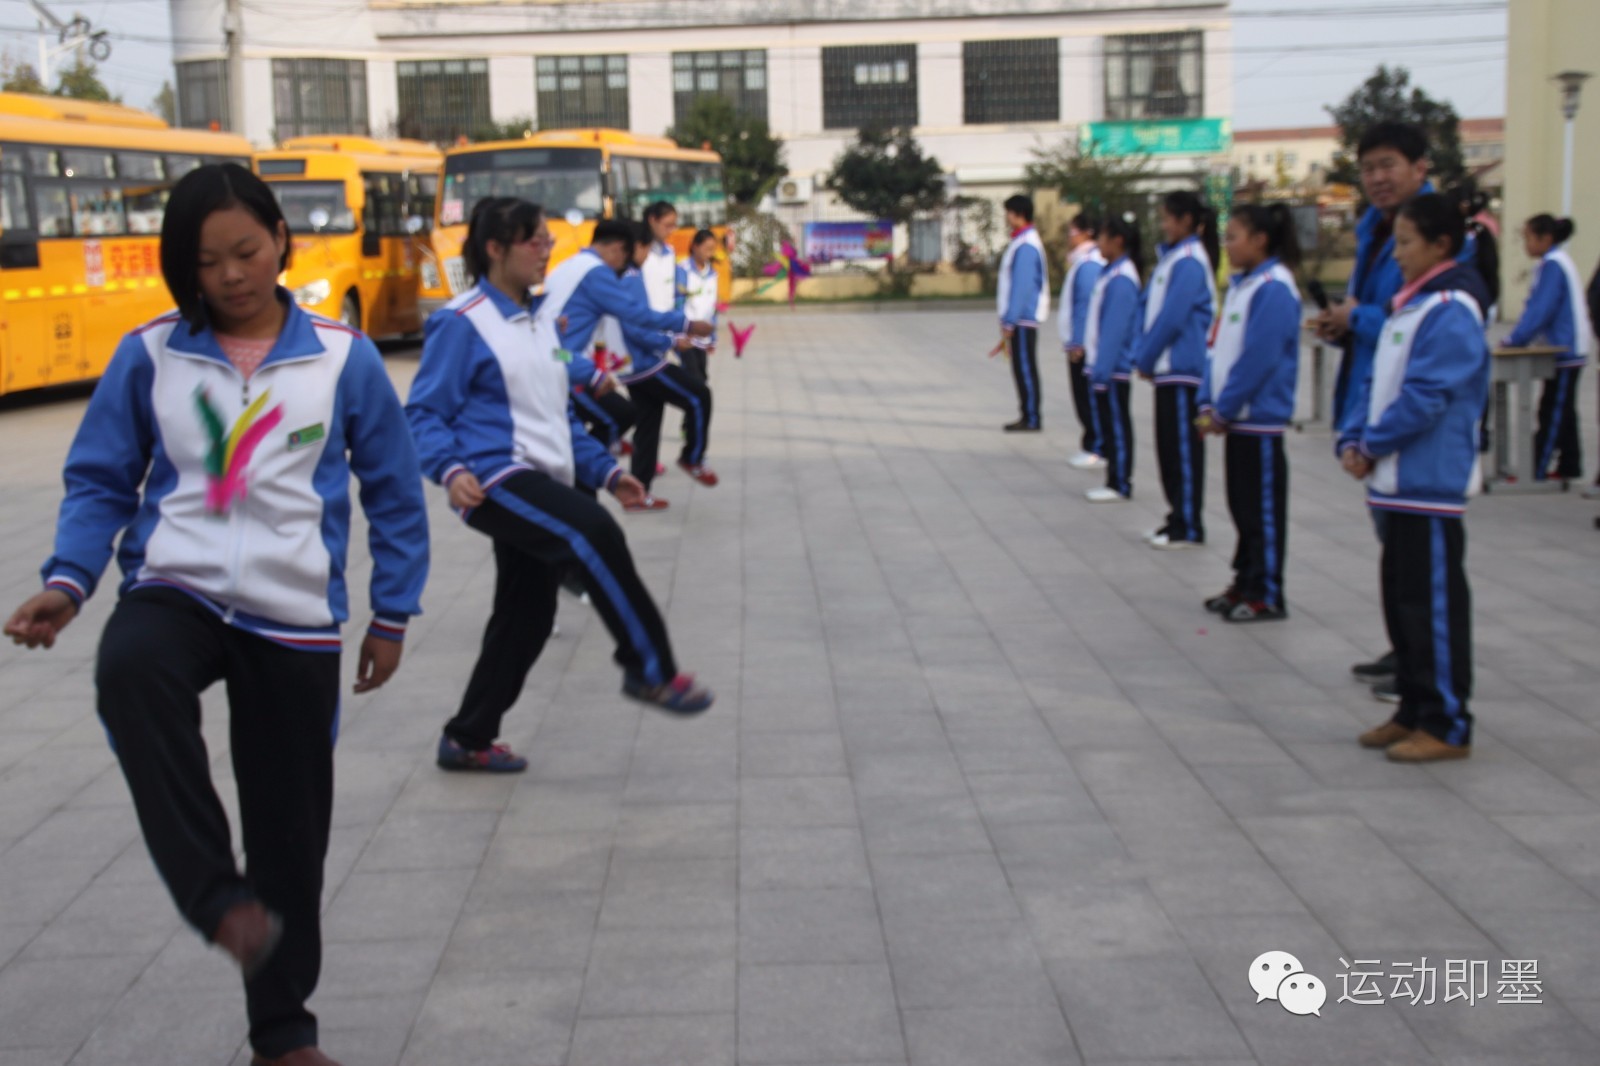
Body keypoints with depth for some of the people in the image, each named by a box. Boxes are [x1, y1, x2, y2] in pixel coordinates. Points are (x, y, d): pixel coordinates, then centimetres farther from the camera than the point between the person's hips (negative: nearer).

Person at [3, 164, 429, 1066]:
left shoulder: (343, 357, -1)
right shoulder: (150, 355, 0)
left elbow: (394, 492, 6)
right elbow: (102, 480, 5)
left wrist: (393, 614, 7)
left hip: (295, 621, 1)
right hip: (176, 590, 0)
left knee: (290, 826, 8)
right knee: (130, 670, -37)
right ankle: (221, 901, -29)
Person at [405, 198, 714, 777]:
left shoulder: (542, 316, 17)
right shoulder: (461, 323, -8)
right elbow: (425, 413, -10)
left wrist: (605, 470, 16)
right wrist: (451, 470, -28)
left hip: (541, 484, 9)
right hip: (495, 479, -9)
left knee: (526, 616, 10)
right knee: (593, 533, -31)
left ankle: (467, 739, 24)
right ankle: (650, 670, -21)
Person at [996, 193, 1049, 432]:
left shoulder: (1026, 246, -17)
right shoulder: (1022, 242, 15)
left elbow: (1022, 287, -21)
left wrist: (1009, 321, -20)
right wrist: (1007, 318, 21)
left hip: (1023, 318, -10)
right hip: (1022, 318, 10)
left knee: (1025, 368, -5)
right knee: (1021, 368, 12)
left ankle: (1031, 419, -1)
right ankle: (1028, 416, 18)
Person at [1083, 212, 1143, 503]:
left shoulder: (1121, 280, -19)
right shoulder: (1112, 274, 11)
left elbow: (1114, 329, -21)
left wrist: (1101, 369, -21)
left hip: (1113, 368, -9)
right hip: (1104, 364, 9)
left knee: (1116, 424, -2)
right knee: (1109, 423, 14)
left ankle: (1120, 485, 5)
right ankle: (1115, 480, 21)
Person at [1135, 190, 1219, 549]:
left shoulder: (1189, 263, -14)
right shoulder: (1172, 258, 14)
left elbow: (1171, 319, -19)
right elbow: (1150, 310, 16)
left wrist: (1145, 359, -10)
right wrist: (1143, 355, 7)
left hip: (1183, 370, -9)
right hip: (1169, 369, 9)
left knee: (1184, 447, -3)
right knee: (1169, 446, 13)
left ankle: (1189, 528, 3)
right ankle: (1178, 518, 22)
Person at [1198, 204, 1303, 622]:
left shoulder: (1273, 288, -17)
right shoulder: (1240, 285, 11)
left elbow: (1258, 358, -20)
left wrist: (1224, 409, -15)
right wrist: (1209, 403, 6)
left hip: (1259, 418, -9)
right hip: (1236, 416, 9)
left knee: (1264, 510, -1)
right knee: (1242, 505, 15)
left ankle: (1267, 596, 6)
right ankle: (1246, 583, 25)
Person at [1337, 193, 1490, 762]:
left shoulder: (1450, 311, -15)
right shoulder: (1408, 306, 15)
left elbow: (1424, 397, -21)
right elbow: (1378, 383, 17)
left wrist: (1372, 444, -11)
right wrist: (1357, 443, 2)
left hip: (1430, 485, -10)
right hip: (1398, 481, 10)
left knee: (1434, 602, -4)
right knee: (1402, 598, 15)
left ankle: (1447, 725, 4)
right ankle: (1414, 710, 25)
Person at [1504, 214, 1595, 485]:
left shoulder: (1552, 265, -17)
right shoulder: (1558, 262, 13)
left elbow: (1541, 310, -22)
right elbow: (1538, 307, 15)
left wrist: (1515, 340, -17)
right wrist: (1517, 338, 7)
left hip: (1565, 351, -10)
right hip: (1570, 350, 10)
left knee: (1553, 412, -7)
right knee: (1563, 411, 14)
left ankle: (1537, 470, -4)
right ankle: (1569, 467, 21)